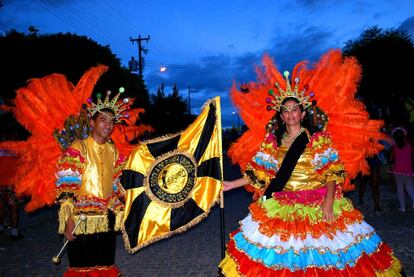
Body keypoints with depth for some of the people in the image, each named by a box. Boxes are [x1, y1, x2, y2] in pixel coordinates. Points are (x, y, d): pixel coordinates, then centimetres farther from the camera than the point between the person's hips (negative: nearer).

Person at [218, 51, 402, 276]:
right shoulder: (271, 141, 7)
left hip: (318, 205, -2)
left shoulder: (320, 138, 0)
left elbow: (332, 173, -6)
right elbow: (259, 173, 8)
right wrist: (231, 184, 2)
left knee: (320, 255, -1)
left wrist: (328, 201, -19)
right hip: (281, 208, 2)